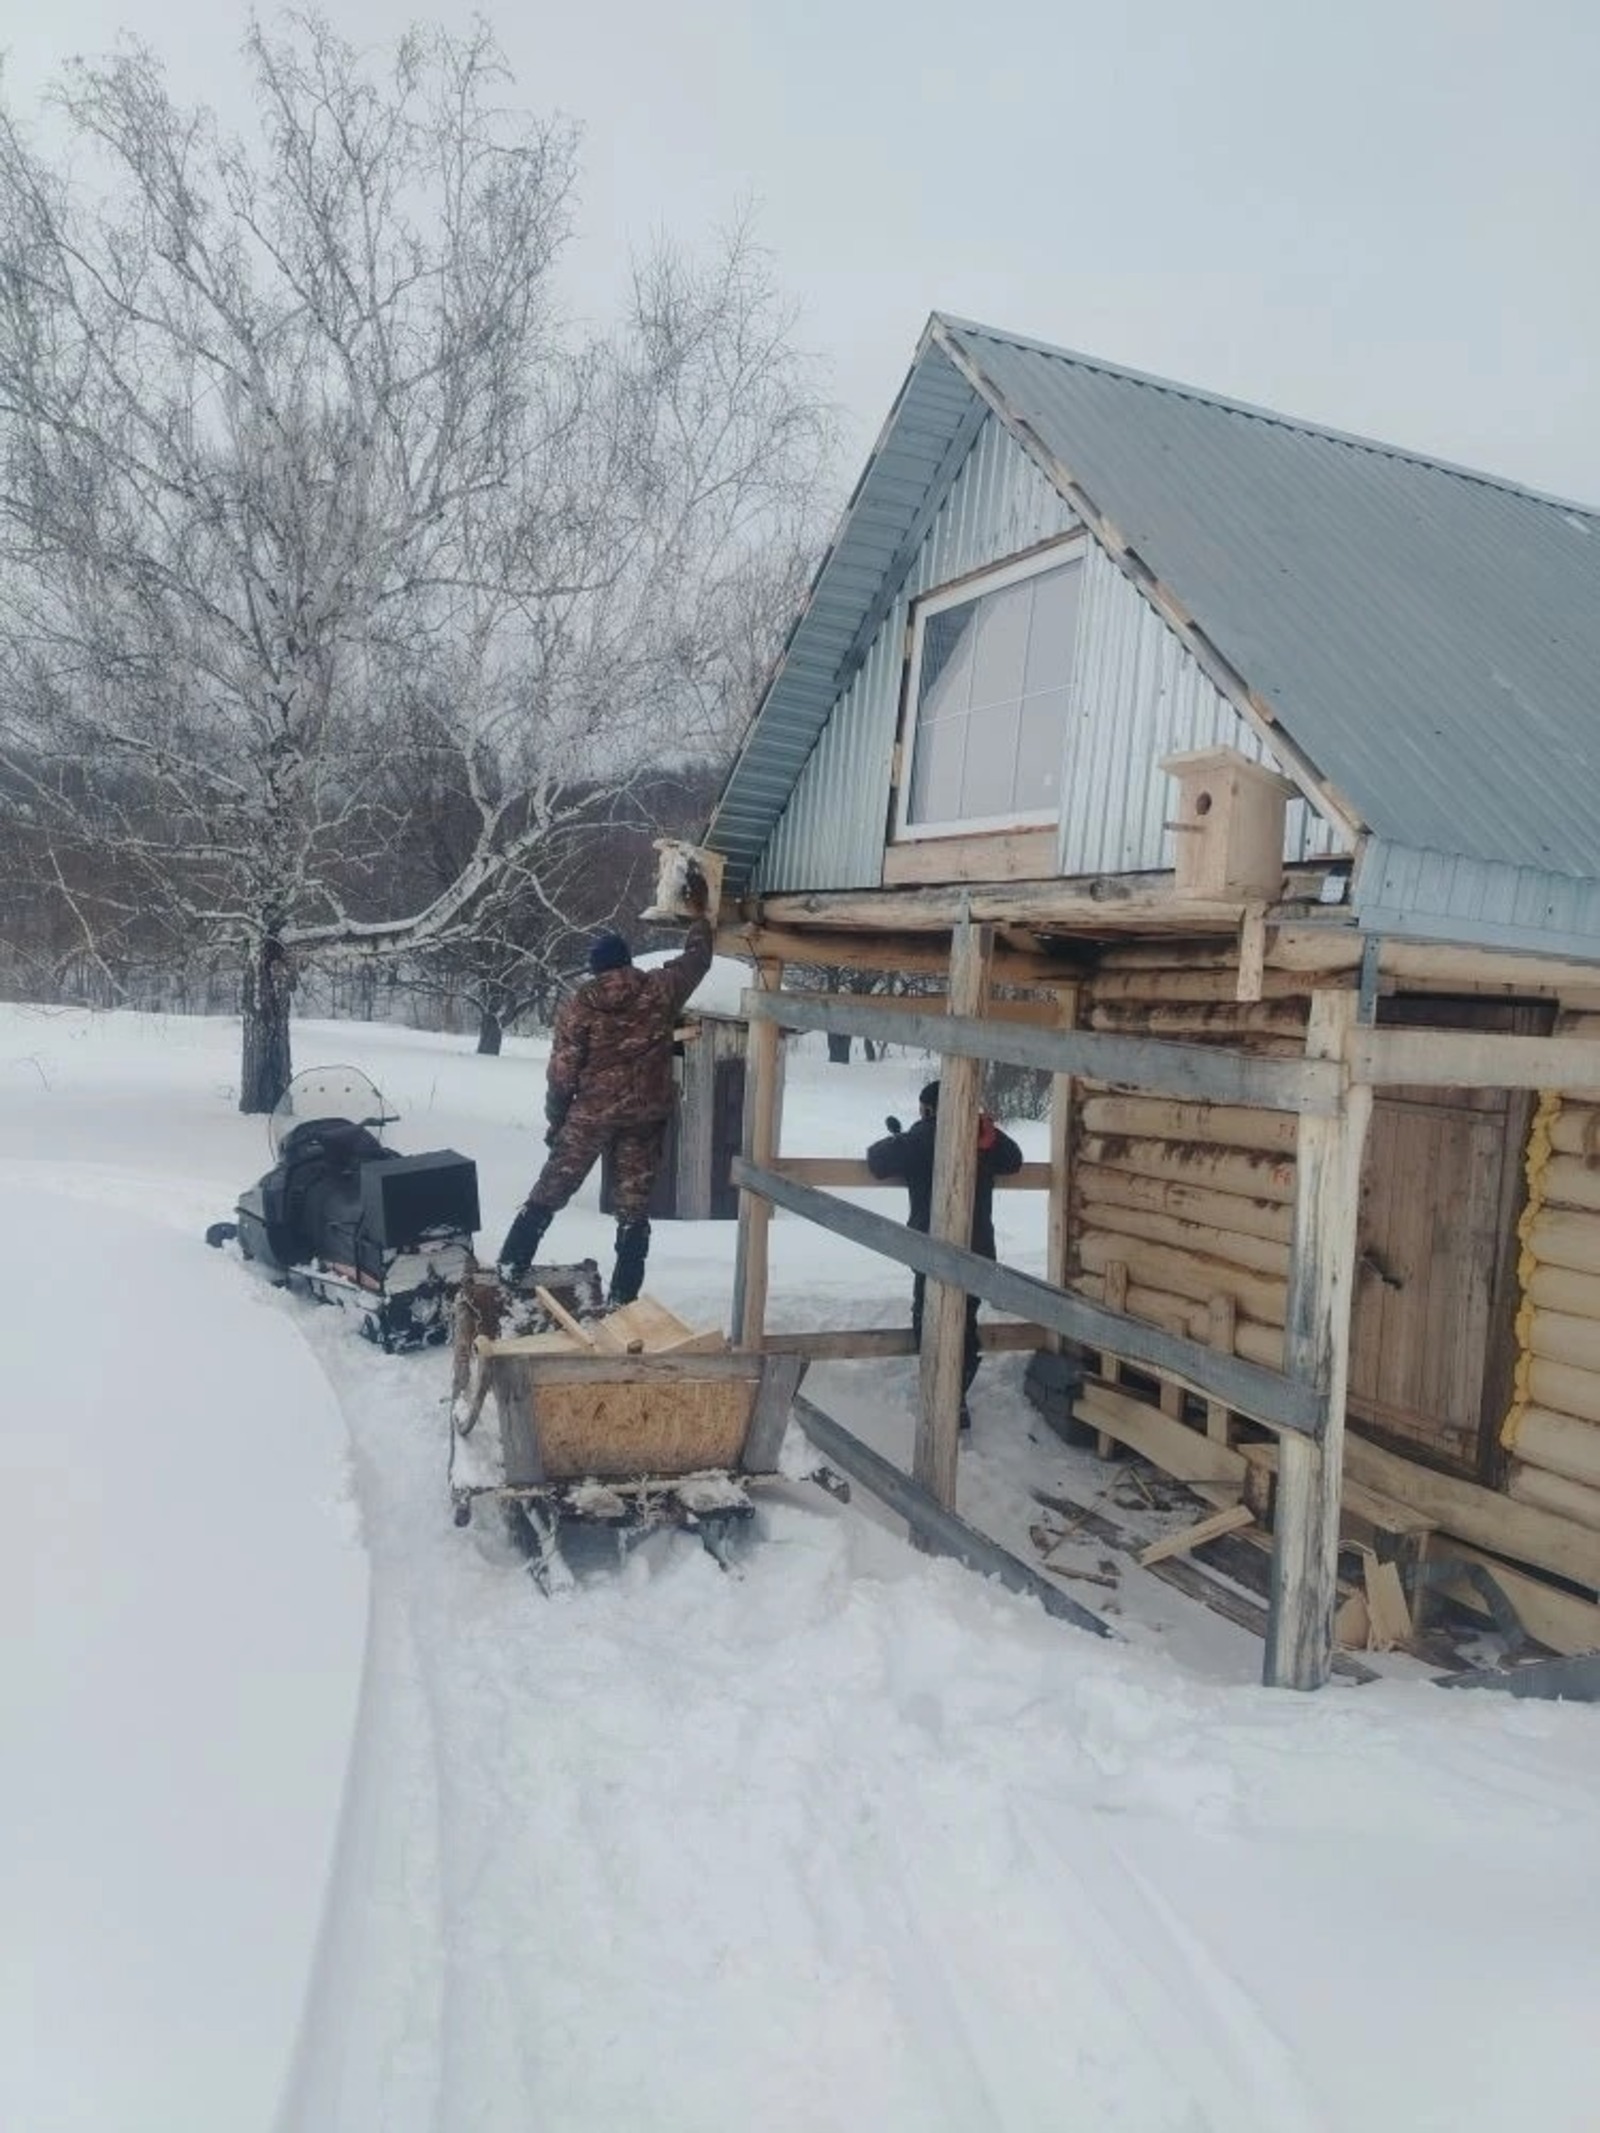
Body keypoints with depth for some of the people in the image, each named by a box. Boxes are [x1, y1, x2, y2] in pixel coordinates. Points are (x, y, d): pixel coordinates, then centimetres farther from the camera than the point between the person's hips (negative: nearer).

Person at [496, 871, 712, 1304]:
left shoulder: (578, 1005, -4)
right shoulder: (660, 991, -3)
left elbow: (562, 1072, -5)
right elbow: (697, 958, 14)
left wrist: (555, 1120, 6)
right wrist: (699, 912, 28)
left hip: (591, 1113, -1)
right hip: (646, 1116, 1)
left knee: (550, 1191, 12)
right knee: (633, 1206, 7)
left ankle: (510, 1268, 11)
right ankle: (622, 1297, 8)